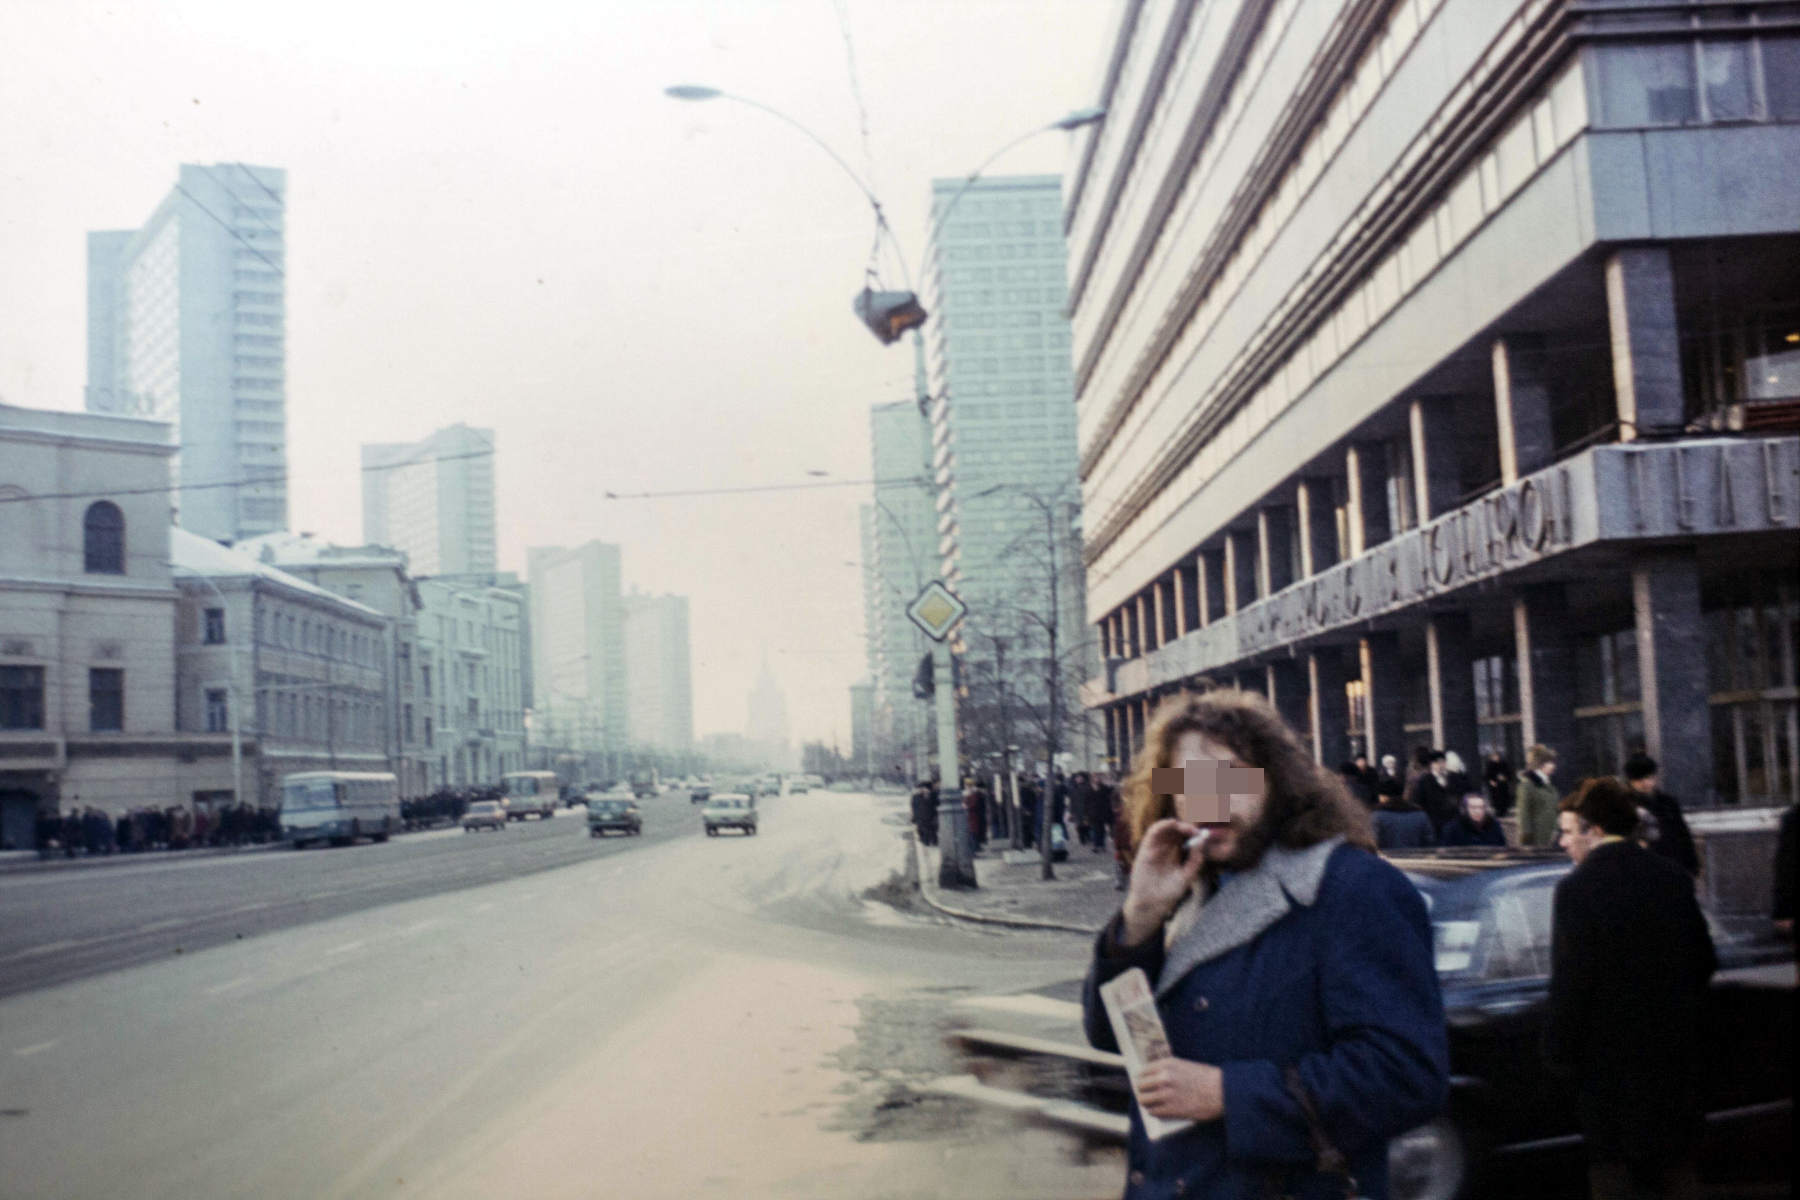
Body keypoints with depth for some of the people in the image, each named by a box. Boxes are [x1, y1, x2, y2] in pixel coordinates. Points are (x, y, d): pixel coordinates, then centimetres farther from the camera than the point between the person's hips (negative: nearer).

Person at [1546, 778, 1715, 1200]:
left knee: (1613, 1166, 6)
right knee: (1676, 1165, 17)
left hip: (1611, 1057, -6)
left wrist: (1559, 1051, -8)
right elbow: (1704, 960, 7)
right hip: (1676, 1050, 6)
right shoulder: (1672, 877, 2)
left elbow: (1570, 980, -17)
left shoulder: (1577, 888, -17)